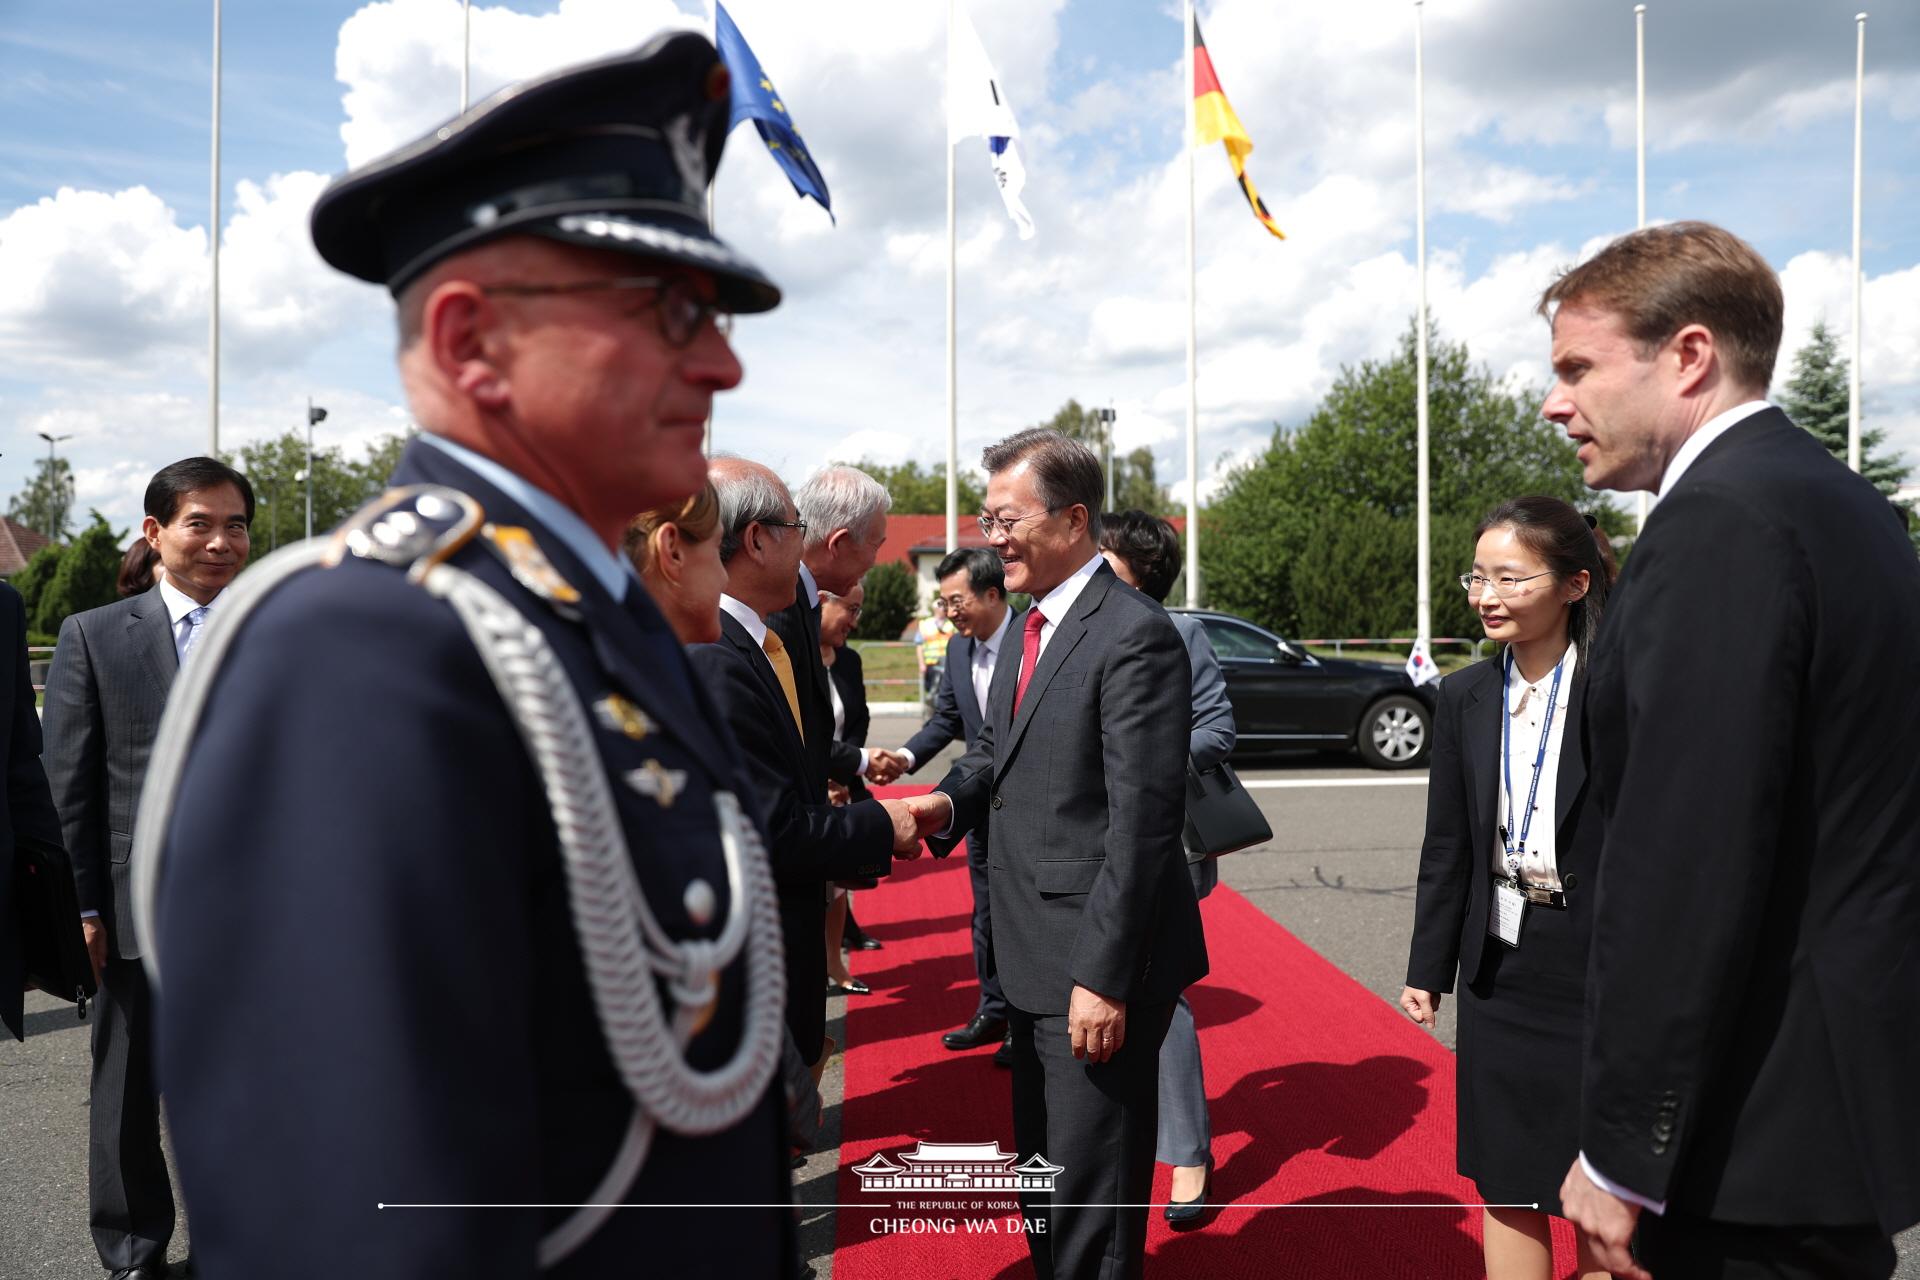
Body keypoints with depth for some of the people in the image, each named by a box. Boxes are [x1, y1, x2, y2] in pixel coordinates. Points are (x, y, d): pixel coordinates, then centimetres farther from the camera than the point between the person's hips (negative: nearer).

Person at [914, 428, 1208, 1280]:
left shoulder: (1136, 637, -19)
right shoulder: (1032, 626, 11)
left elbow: (1142, 822, -22)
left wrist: (1102, 976, -22)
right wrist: (948, 802, -4)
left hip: (1097, 961, -9)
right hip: (1033, 952, 9)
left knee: (1089, 1190, 6)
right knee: (1043, 1169, 23)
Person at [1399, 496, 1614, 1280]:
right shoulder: (1466, 698, 3)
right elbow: (1447, 847, 7)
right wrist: (1428, 968, 8)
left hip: (1606, 970, -4)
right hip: (1501, 969, 4)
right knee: (1504, 1178, 15)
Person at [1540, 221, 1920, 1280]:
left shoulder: (1722, 519, -19)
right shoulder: (1833, 500, 12)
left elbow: (1688, 864, -24)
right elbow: (1810, 824, 14)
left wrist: (1622, 1152, -17)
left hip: (1763, 1130, -9)